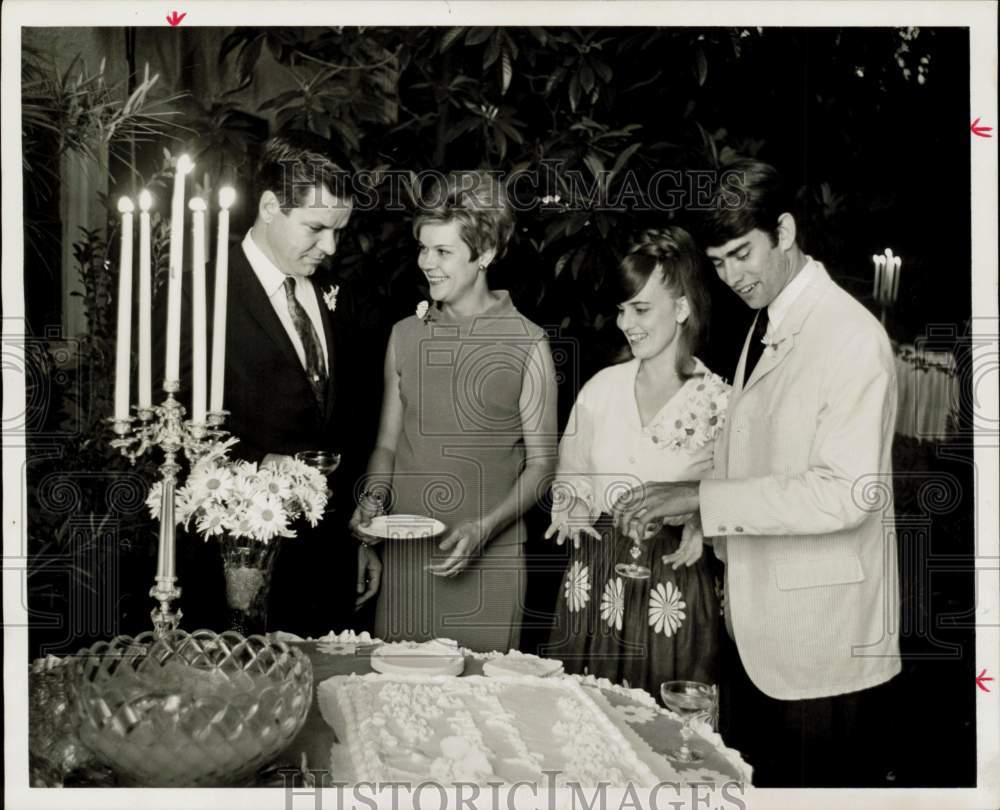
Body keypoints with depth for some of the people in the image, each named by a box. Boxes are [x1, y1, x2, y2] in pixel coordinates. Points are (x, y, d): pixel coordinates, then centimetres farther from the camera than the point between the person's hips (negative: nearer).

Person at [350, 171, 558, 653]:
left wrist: (483, 528, -14)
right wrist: (375, 496, -4)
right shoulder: (405, 335, 7)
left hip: (488, 559, -3)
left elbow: (540, 464, -1)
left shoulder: (527, 345, -4)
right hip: (403, 556, 3)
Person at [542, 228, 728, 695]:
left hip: (673, 596, -3)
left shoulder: (718, 402, -6)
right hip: (593, 584, 3)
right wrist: (573, 506, -5)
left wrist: (702, 524, -18)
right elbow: (569, 476, 15)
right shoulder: (602, 388, 4)